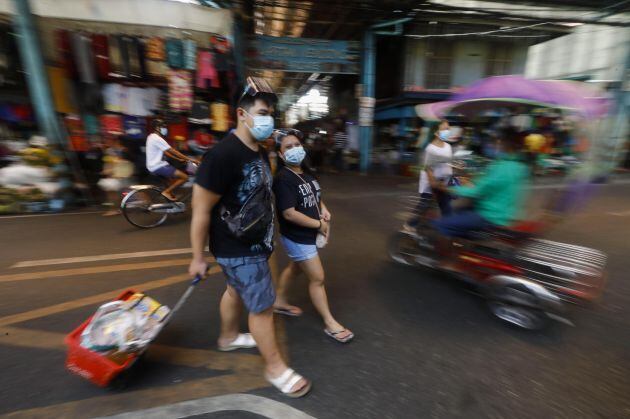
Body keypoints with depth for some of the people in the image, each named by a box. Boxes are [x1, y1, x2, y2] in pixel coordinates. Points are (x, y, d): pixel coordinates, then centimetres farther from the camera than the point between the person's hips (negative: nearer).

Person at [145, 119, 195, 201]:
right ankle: (167, 192, -5)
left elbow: (165, 152, 17)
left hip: (155, 165, 11)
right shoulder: (157, 138, -18)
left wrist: (179, 159, 14)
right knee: (184, 177, -16)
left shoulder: (152, 137, 15)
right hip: (158, 167, -11)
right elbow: (173, 151, -20)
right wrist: (189, 159, -18)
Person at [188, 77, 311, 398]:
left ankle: (228, 337, 52)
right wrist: (198, 257, -14)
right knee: (262, 307, 3)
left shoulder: (259, 153, 5)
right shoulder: (223, 155, -24)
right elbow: (201, 209, -21)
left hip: (254, 243, 9)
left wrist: (266, 235, 20)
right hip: (238, 250, -9)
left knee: (236, 291, 26)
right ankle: (276, 368, 25)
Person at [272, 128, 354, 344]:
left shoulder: (305, 172, 5)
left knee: (295, 268, 25)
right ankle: (330, 324, 20)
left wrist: (323, 209, -2)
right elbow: (289, 213, -27)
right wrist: (319, 224, -19)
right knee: (317, 279, 1)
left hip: (307, 235, 9)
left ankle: (279, 302, 47)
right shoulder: (283, 179, -22)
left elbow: (314, 196, 19)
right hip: (297, 238, -9)